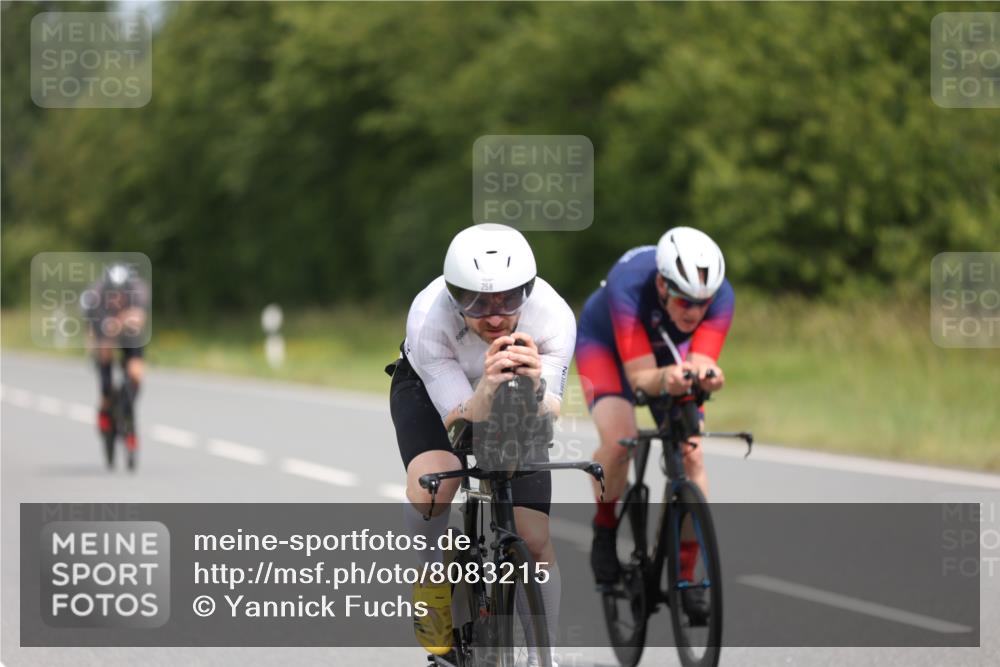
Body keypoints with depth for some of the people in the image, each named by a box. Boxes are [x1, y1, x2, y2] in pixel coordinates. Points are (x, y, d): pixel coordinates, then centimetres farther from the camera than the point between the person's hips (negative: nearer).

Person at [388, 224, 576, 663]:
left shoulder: (553, 317, -35)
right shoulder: (428, 317, -38)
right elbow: (460, 423, -38)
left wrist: (536, 389, -60)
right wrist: (488, 389, -59)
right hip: (432, 389, -1)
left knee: (536, 543, -7)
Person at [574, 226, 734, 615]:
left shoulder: (720, 295, -33)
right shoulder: (629, 287, -42)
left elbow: (700, 363, -37)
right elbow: (640, 378, -42)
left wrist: (706, 374, -60)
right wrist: (666, 379, -64)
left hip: (669, 350, 3)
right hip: (605, 342, -3)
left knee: (690, 455, -15)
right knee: (619, 440, -28)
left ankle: (687, 574, -4)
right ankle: (605, 528, 1)